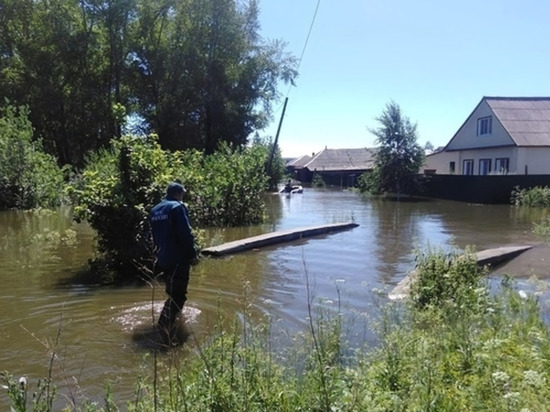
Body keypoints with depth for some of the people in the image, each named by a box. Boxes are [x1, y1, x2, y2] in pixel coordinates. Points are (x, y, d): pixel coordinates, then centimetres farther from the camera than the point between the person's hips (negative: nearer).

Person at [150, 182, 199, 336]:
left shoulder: (155, 210, 14)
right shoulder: (177, 207, -11)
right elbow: (185, 234, -18)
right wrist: (193, 254, -12)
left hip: (162, 258, 9)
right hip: (178, 258, -8)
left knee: (172, 290, 24)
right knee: (178, 293, -6)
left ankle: (169, 317, 37)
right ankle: (165, 323, -15)